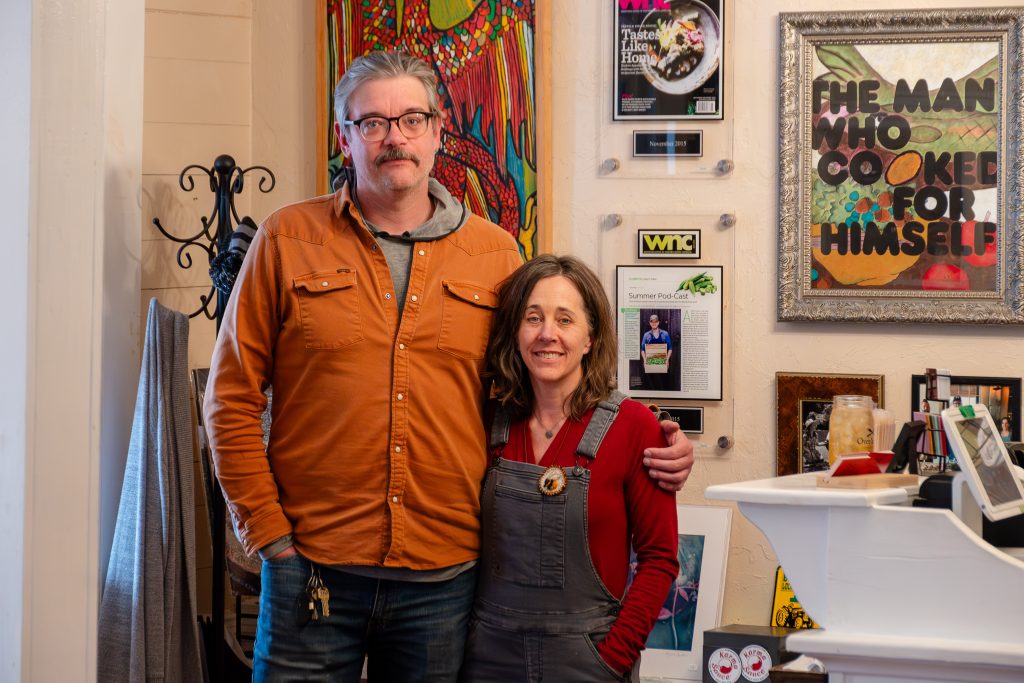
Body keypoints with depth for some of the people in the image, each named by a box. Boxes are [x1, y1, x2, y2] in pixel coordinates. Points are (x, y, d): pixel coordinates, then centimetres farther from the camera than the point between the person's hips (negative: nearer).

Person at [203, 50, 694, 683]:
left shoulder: (496, 253, 7)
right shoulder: (287, 240, 2)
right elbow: (233, 398, 3)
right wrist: (266, 530, -4)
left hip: (447, 576, 2)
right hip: (312, 569, -1)